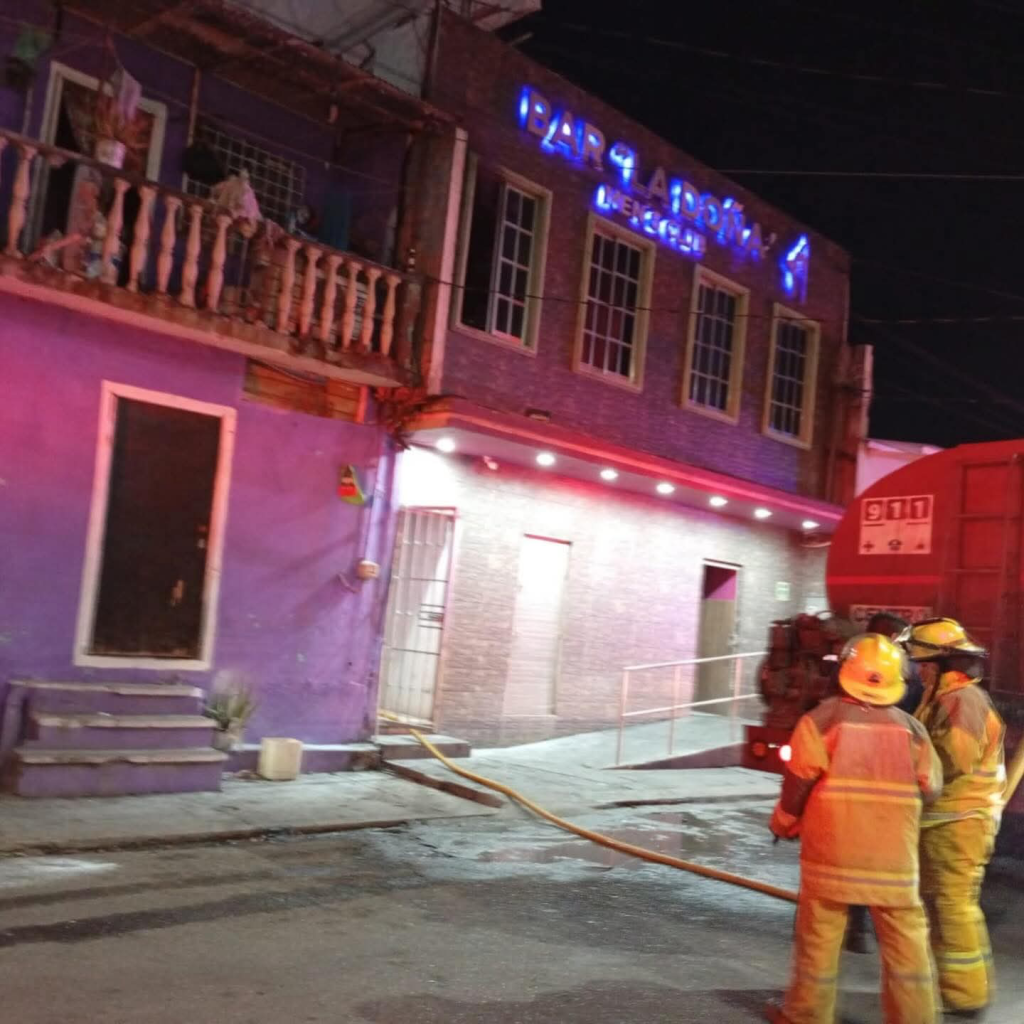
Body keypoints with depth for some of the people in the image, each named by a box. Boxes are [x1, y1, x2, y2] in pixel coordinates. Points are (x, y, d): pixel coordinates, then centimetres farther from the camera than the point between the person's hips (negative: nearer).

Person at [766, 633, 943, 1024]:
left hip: (832, 849, -1)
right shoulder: (911, 729, 1)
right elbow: (931, 786, 6)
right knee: (906, 941, 10)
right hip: (894, 856, 2)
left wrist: (784, 824, 7)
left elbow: (800, 778, -9)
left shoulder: (823, 719, -8)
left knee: (819, 935, 10)